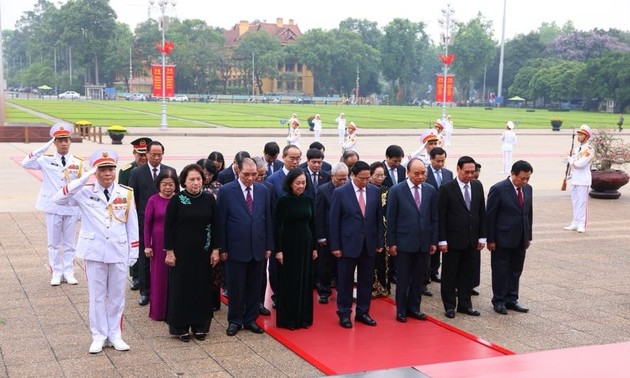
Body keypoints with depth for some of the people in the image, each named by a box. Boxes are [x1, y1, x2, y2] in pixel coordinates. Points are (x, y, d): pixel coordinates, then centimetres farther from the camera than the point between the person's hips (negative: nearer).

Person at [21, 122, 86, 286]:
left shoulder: (78, 163, 1)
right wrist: (44, 148, -18)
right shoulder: (46, 161, -2)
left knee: (69, 243, 9)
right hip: (53, 208, -1)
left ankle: (68, 273, 18)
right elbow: (25, 163, -17)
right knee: (53, 243, 7)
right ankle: (56, 273, 16)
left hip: (72, 209, 1)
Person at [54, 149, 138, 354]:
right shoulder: (85, 192, -4)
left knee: (117, 296, 10)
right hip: (94, 252, -1)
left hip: (119, 252, 1)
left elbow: (132, 224, 4)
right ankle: (99, 336, 19)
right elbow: (59, 199, -19)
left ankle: (115, 335, 23)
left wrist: (134, 251, 2)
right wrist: (84, 178, -22)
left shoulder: (126, 193, 0)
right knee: (96, 296, 8)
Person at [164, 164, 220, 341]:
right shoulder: (176, 200, -7)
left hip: (203, 252, 3)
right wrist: (169, 251, -9)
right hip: (182, 252, -2)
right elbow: (168, 226, -5)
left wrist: (215, 249, 1)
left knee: (202, 287, 8)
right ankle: (181, 326, 16)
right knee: (181, 287, 4)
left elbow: (215, 225, 4)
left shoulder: (209, 199, 0)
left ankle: (200, 325, 21)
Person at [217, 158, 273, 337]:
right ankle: (235, 321, 21)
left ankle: (251, 320, 24)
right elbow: (221, 221, -5)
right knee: (235, 287, 6)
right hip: (236, 248, -3)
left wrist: (269, 246, 6)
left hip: (258, 248, 3)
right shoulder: (226, 191, -6)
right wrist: (222, 248, -7)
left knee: (254, 287, 11)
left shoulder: (262, 190, 4)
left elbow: (268, 219, 8)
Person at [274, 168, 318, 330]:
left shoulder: (309, 200, 3)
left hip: (305, 245, 4)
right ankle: (287, 319, 13)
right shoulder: (283, 201, -8)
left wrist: (315, 247, 8)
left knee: (305, 281, 9)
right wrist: (278, 250, -11)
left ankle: (303, 317, 20)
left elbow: (312, 224, 8)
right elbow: (276, 226, -8)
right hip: (288, 245, -4)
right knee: (288, 282, 4)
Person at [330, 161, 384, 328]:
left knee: (366, 280, 10)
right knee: (345, 281, 6)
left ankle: (362, 312, 23)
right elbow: (334, 221, -6)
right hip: (348, 244, -3)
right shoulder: (340, 192, -7)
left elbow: (379, 218, 8)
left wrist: (379, 242, 5)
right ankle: (344, 314, 17)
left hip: (369, 244, 3)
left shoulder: (375, 191, 2)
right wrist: (335, 246, -8)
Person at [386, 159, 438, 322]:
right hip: (404, 242, -3)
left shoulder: (431, 190, 5)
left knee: (419, 279, 10)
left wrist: (434, 241, 4)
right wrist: (391, 243, -6)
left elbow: (434, 218, 8)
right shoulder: (396, 190, -5)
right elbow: (391, 219, -4)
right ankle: (401, 311, 18)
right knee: (403, 279, 6)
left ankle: (414, 308, 24)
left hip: (424, 243, 3)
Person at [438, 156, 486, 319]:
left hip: (472, 240, 5)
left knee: (467, 273, 12)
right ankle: (449, 306, 16)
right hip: (453, 239, -5)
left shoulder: (477, 186, 5)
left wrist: (482, 237, 6)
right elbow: (441, 216, -10)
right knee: (449, 274, 6)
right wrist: (442, 240, -12)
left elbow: (482, 212, 10)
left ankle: (464, 304, 23)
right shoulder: (447, 188, -10)